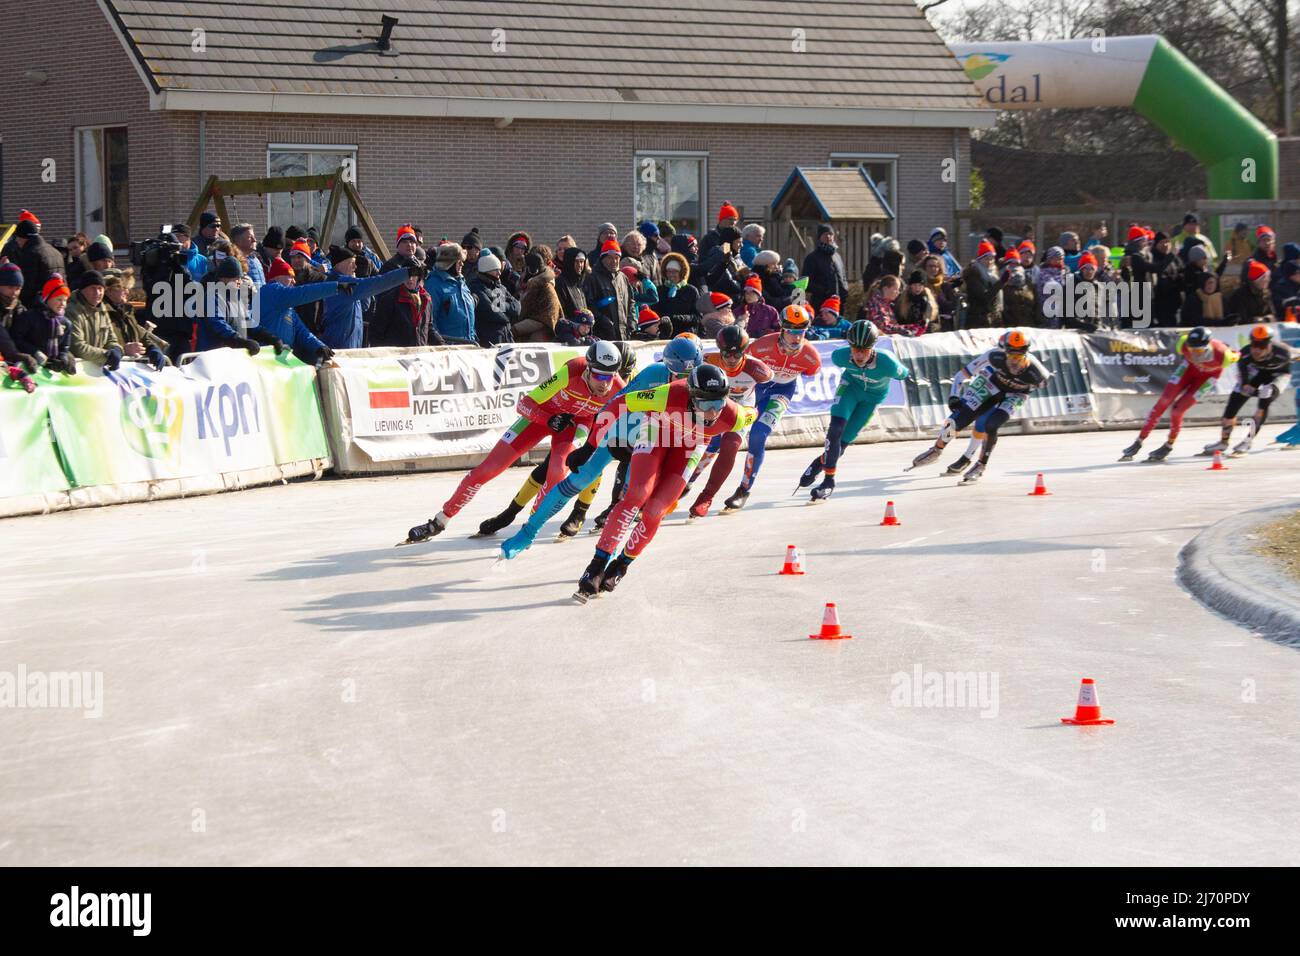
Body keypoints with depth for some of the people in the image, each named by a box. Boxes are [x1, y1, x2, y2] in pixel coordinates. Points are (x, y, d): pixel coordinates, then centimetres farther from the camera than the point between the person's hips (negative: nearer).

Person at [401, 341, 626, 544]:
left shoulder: (618, 390, -28)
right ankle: (439, 522, 11)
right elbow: (524, 404, -28)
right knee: (487, 469, -3)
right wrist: (550, 420, -43)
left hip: (573, 423, 1)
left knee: (557, 471, -29)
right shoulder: (572, 371, -36)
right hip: (542, 414, -1)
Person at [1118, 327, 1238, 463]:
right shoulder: (1183, 344, -35)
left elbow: (1236, 356, -17)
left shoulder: (1222, 356, -41)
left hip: (1209, 374, -2)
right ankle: (1138, 443, 4)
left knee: (1178, 409, -11)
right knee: (1163, 401, -6)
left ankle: (1168, 446, 15)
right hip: (1190, 366, 2)